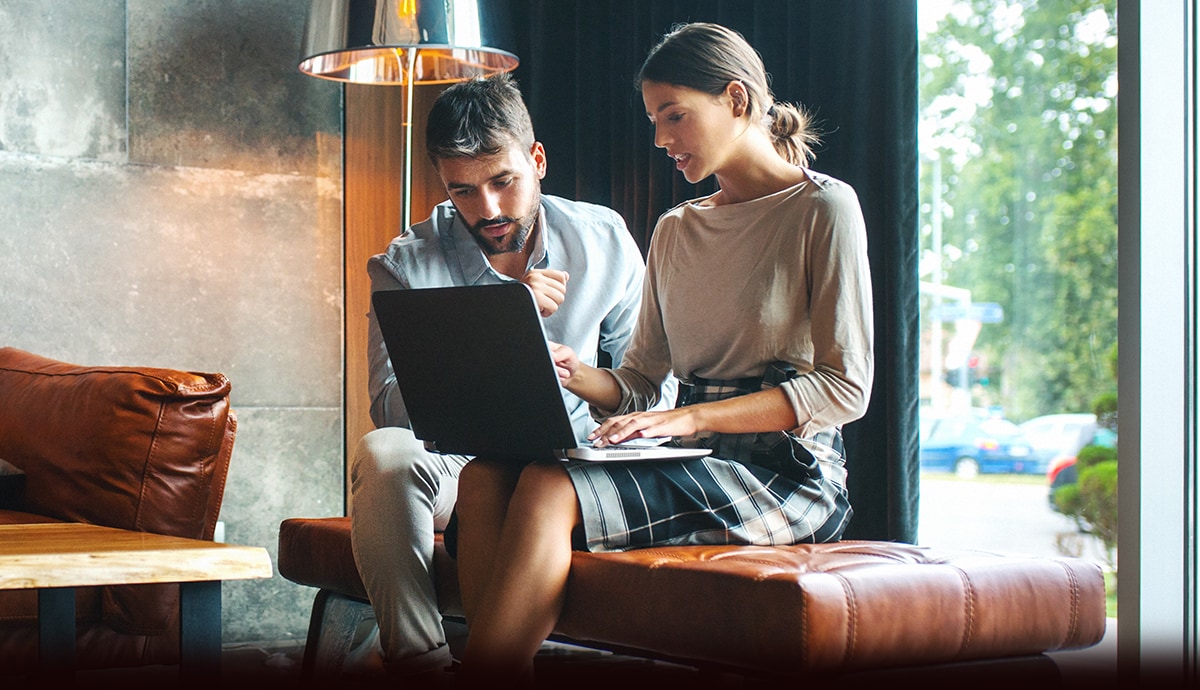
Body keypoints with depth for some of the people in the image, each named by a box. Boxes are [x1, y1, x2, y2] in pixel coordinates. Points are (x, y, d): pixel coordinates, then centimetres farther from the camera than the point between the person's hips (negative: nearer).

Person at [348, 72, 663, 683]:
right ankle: (417, 656, -23)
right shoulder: (406, 266, -4)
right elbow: (391, 409, -16)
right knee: (382, 452, -33)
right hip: (446, 466, -1)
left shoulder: (604, 243, 3)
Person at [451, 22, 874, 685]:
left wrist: (692, 418, -17)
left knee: (550, 490, -30)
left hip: (784, 471, -6)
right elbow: (639, 383, 18)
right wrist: (578, 375, -6)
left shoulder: (824, 208, 0)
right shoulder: (674, 230, 20)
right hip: (695, 458, 6)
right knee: (487, 475, -21)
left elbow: (845, 387, -9)